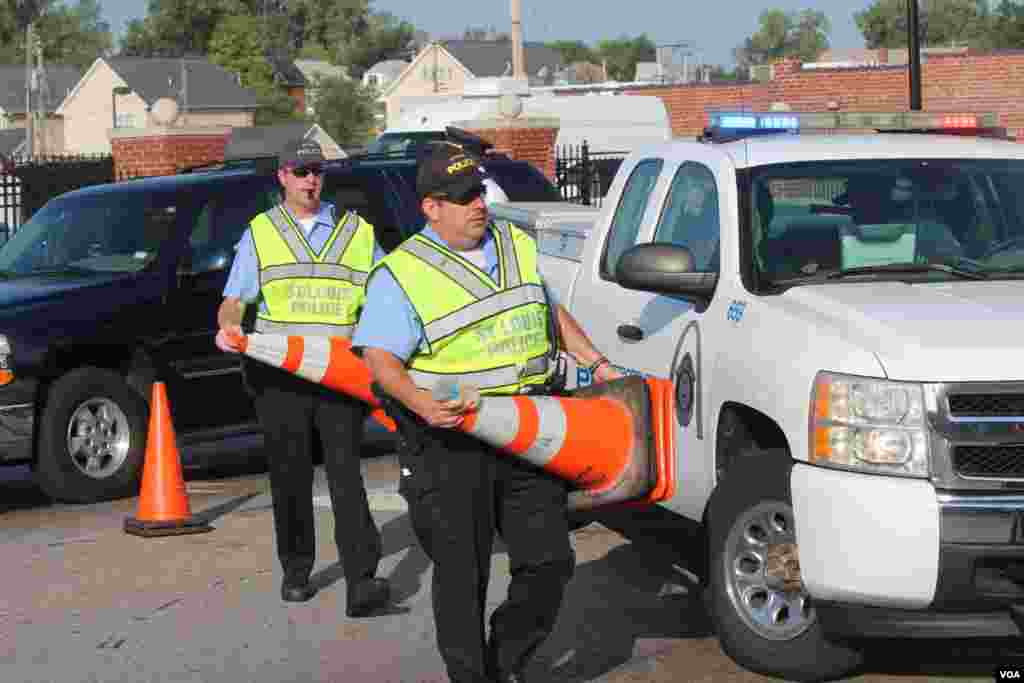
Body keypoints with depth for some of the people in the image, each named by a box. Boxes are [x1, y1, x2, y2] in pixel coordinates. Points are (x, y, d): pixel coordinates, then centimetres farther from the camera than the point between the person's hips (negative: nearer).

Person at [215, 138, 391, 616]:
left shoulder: (356, 232, 14)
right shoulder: (260, 234, 11)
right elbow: (235, 298, 5)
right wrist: (228, 326, -17)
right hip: (280, 374, 1)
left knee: (345, 472, -11)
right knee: (290, 476, 7)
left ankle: (361, 582, -19)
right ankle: (296, 572, 21)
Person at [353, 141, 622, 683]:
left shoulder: (519, 246, 12)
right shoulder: (402, 274, -8)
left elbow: (552, 313, 27)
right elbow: (379, 357, -16)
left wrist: (596, 363, 18)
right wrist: (423, 406, -32)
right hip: (451, 444, -5)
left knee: (549, 561, 6)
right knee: (462, 576, 1)